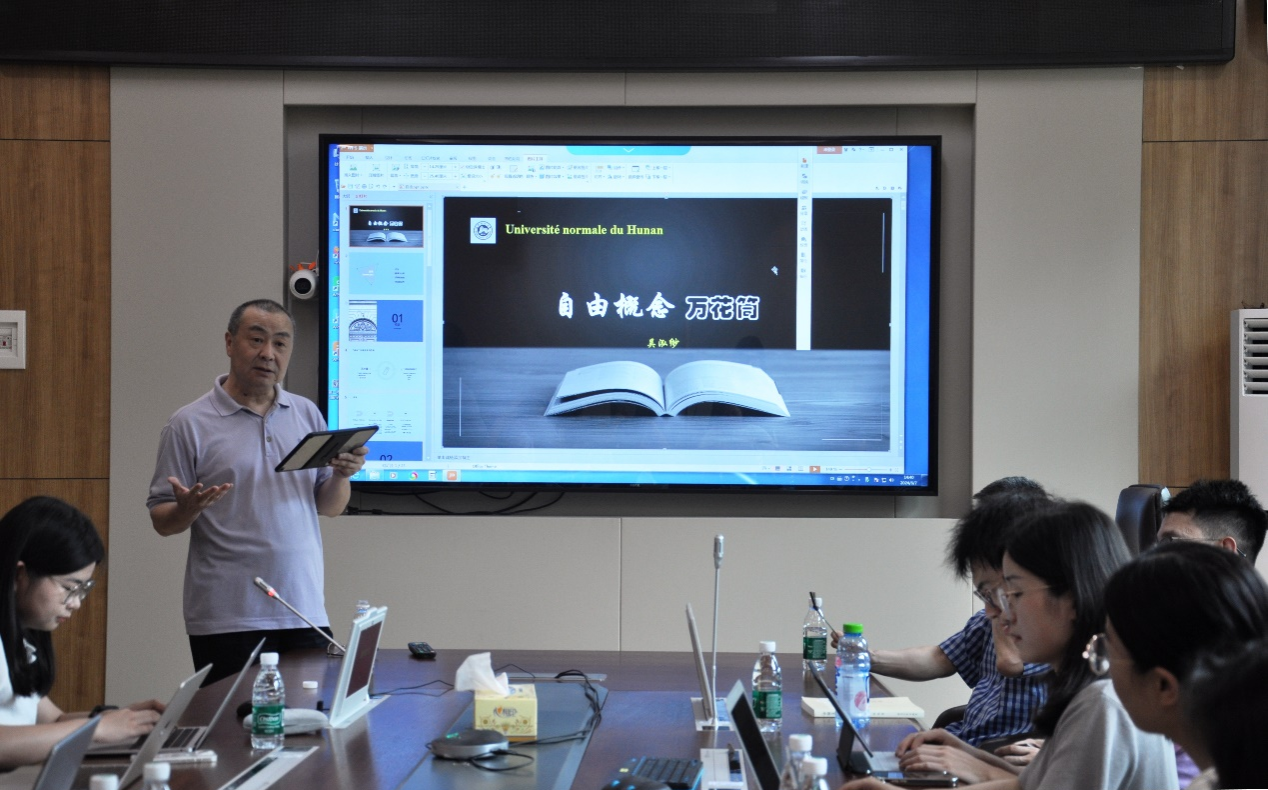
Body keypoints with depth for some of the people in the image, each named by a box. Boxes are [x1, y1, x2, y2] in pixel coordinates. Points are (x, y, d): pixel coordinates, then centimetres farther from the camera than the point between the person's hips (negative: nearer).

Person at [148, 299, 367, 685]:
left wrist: (342, 476, -7)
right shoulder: (190, 424, -1)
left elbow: (329, 507, 14)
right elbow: (162, 521, -1)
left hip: (305, 611, 4)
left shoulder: (307, 414, 12)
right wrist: (188, 509, -22)